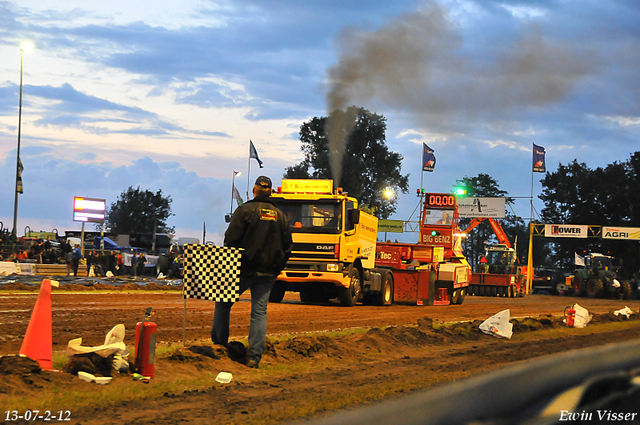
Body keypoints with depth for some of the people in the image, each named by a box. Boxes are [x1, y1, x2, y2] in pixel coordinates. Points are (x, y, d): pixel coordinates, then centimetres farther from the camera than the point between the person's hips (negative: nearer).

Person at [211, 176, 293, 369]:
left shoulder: (245, 210, -5)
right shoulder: (280, 216, 10)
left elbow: (231, 239, -11)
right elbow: (287, 246, 14)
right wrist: (276, 269, 20)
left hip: (244, 269, -4)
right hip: (267, 273, 4)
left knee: (223, 304, 12)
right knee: (259, 313, 3)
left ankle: (219, 344, 11)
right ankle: (254, 356, -2)